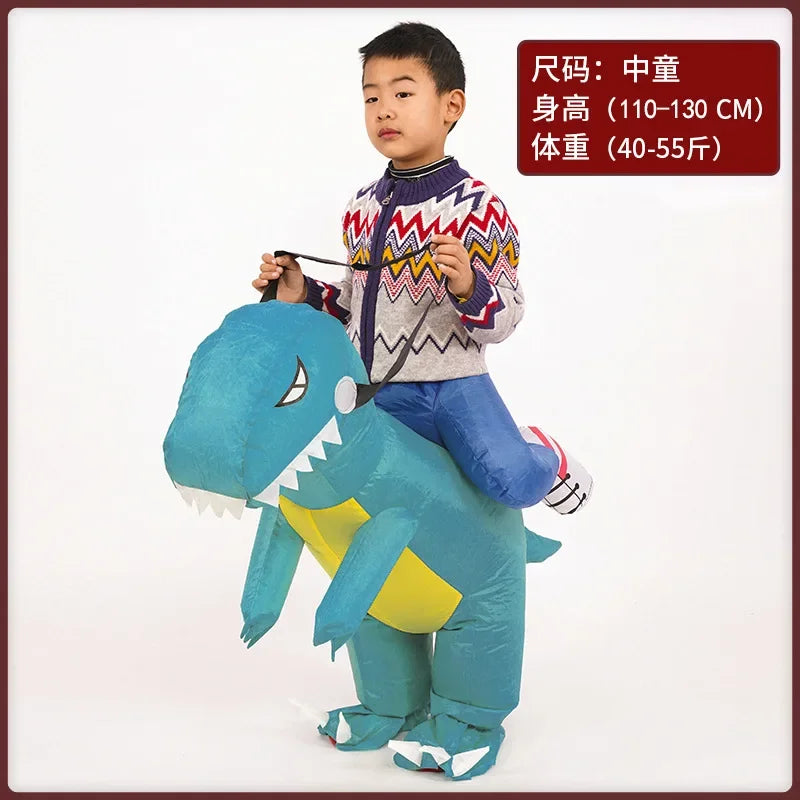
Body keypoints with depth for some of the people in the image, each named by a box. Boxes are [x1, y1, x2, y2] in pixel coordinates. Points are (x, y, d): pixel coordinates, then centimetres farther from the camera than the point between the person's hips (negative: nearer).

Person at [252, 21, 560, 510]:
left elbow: (506, 318, -12)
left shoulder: (477, 206, -10)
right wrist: (304, 294, 4)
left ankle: (544, 457, 12)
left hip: (452, 385, -6)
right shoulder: (362, 208, 8)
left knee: (512, 483, -26)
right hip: (373, 392, 6)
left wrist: (467, 285, -31)